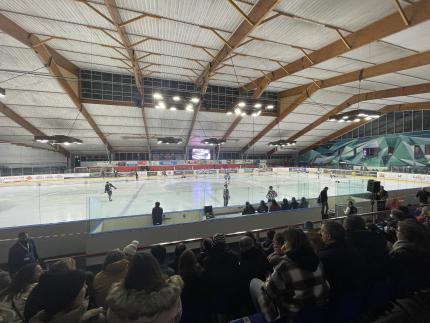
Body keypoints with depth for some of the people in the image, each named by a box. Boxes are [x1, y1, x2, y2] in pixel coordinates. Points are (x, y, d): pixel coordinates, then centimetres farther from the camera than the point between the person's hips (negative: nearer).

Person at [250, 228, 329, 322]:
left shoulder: (284, 265, -28)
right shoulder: (315, 258, -8)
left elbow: (270, 291, -18)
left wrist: (268, 280, 5)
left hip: (293, 313, -6)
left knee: (254, 282, 9)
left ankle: (272, 318, 25)